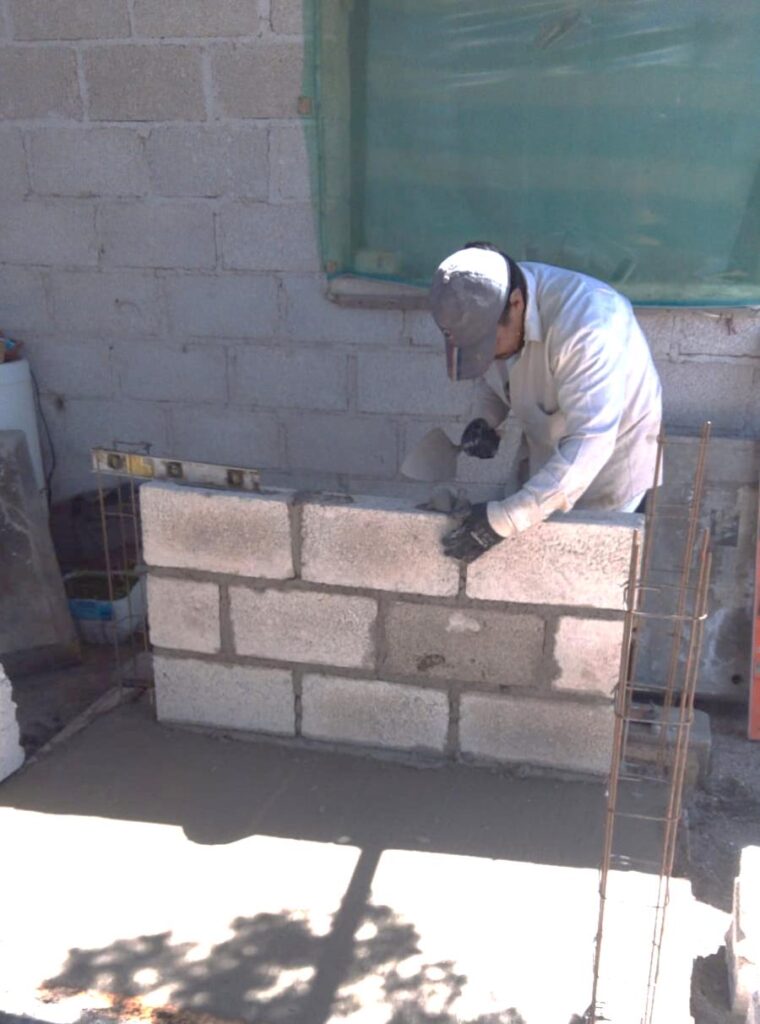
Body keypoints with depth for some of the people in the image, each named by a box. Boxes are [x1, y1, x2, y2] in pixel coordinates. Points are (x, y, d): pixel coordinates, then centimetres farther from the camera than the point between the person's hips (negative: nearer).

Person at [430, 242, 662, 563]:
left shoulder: (585, 322, -38)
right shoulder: (487, 303, -16)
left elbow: (590, 444, -43)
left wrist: (505, 518, -45)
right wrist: (489, 420, -15)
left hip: (612, 463, -6)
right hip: (547, 463, 6)